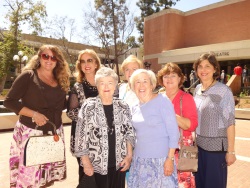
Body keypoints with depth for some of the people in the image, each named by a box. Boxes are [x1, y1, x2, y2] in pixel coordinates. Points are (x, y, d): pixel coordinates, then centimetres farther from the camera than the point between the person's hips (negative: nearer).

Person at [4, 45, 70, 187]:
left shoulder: (60, 81, 9)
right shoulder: (28, 76, -6)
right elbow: (9, 101, -9)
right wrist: (33, 114, -18)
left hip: (54, 133, 5)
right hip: (31, 132, -5)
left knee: (48, 176, 13)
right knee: (28, 176, 1)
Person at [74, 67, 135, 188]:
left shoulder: (123, 107, 0)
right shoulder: (88, 106, -11)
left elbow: (130, 133, 6)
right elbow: (81, 136, -9)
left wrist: (129, 156, 0)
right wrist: (86, 162, -9)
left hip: (119, 164, 3)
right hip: (95, 165, -3)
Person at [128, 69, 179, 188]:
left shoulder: (162, 100, -9)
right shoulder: (135, 108, 6)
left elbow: (174, 131, -11)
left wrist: (170, 159, -14)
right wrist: (130, 156, 9)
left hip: (160, 160, -5)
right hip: (139, 160, 5)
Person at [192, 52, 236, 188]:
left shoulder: (224, 90, -12)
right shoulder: (197, 89, 4)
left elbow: (229, 122, -12)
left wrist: (231, 151, -12)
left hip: (216, 146, -5)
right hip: (199, 144, 5)